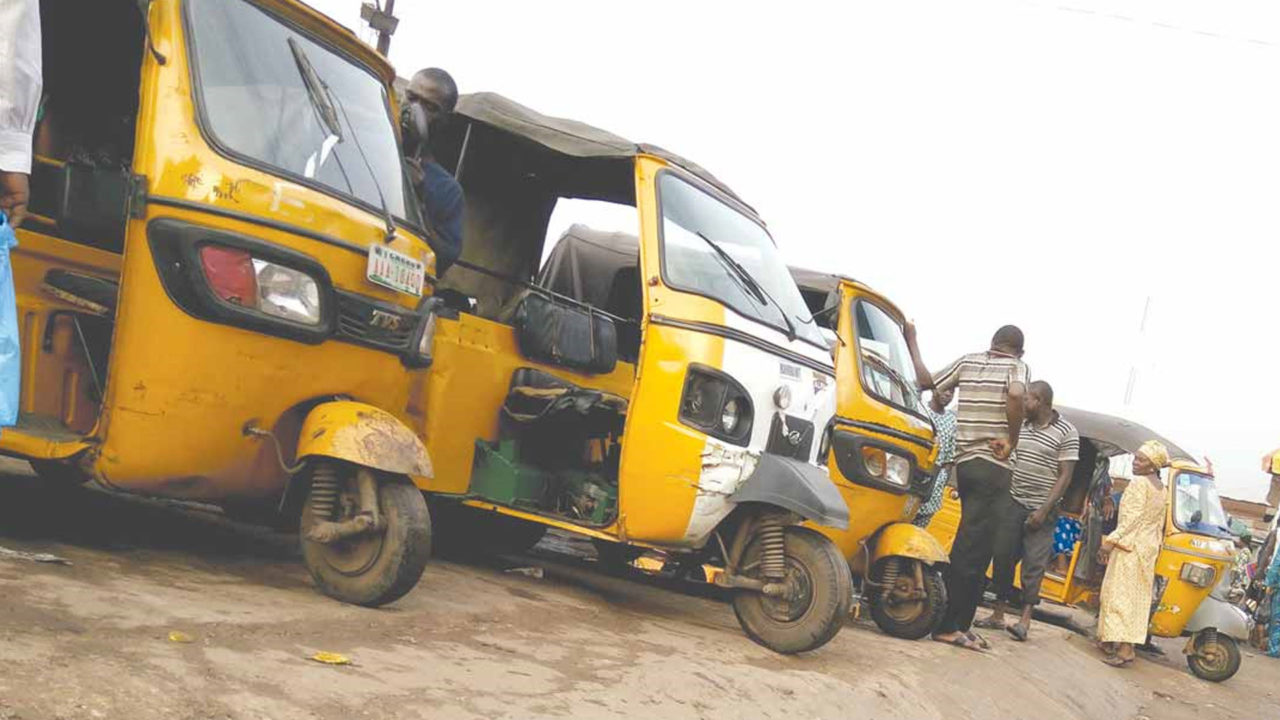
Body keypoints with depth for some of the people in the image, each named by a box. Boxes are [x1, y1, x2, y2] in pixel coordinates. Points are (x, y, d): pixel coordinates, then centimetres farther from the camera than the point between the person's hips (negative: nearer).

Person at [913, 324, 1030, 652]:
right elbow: (1016, 394, -23)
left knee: (969, 547, 15)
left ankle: (959, 622, 19)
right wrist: (1011, 441, -13)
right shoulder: (1017, 366, -2)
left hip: (964, 462, 6)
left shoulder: (968, 361, 12)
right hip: (994, 467, -6)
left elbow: (927, 382, 16)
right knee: (974, 550, -4)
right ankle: (948, 626, -4)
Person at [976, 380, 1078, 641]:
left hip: (1041, 509, -4)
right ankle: (998, 614, 11)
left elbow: (1065, 476, -8)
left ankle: (1025, 619, -6)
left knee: (1034, 563, -6)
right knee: (1003, 557, 3)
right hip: (1013, 503, 5)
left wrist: (1044, 510, -14)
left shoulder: (1066, 432, -6)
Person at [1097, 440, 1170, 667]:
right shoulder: (1161, 488, 14)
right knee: (1137, 597, 10)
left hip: (1130, 546, -9)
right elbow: (1159, 523, 17)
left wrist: (1110, 541, -20)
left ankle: (1124, 649, -17)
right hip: (1149, 548, 9)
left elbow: (1132, 518, -18)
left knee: (1120, 594, -10)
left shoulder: (1139, 482, -12)